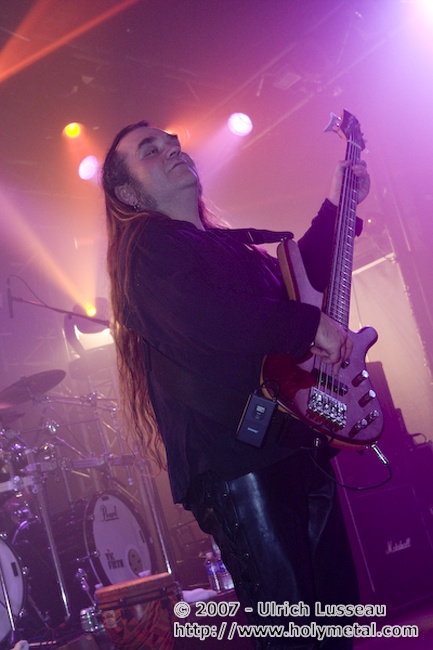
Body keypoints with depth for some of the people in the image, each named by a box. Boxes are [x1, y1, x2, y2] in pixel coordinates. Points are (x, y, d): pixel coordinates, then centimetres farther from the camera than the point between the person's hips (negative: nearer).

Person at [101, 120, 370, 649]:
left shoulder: (228, 246, 22)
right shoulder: (145, 243, -3)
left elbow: (300, 279, 36)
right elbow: (199, 321, -22)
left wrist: (335, 206, 30)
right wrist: (310, 325, -13)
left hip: (300, 447, 9)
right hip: (237, 462, -8)